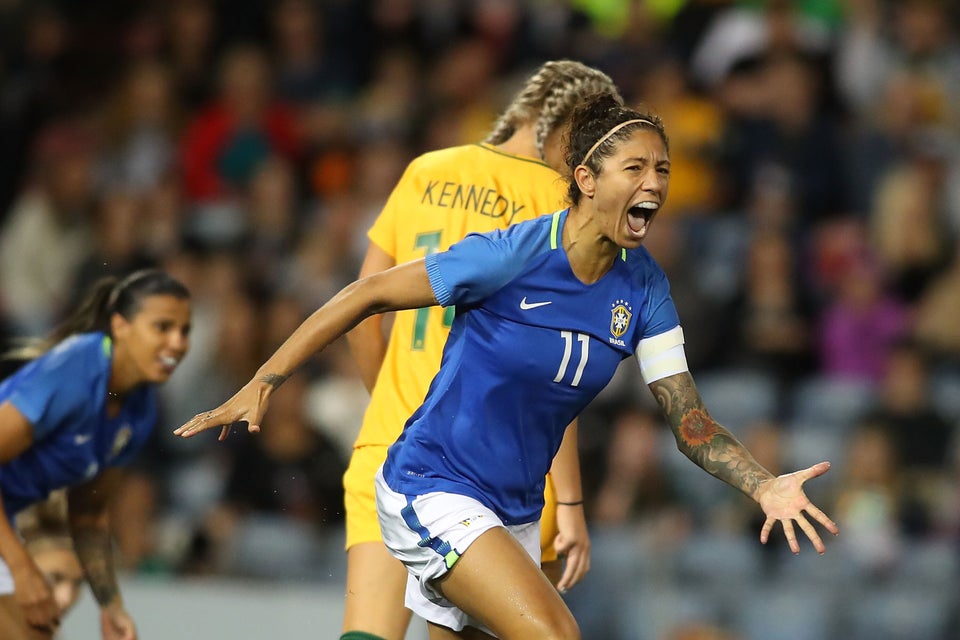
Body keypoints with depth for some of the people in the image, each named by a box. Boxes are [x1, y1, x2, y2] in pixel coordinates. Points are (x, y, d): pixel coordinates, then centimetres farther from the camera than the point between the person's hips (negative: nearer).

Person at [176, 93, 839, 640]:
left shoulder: (642, 287, -2)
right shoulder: (512, 256, -19)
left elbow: (692, 424, -2)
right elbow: (368, 295, -11)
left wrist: (764, 486, -21)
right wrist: (262, 385, -11)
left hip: (515, 514, 7)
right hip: (432, 488, -7)